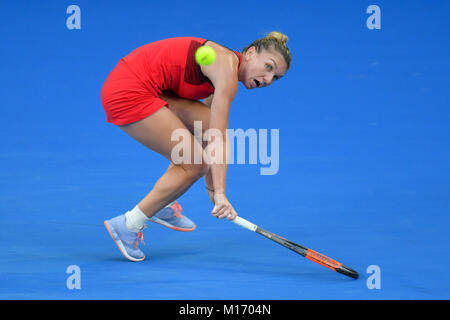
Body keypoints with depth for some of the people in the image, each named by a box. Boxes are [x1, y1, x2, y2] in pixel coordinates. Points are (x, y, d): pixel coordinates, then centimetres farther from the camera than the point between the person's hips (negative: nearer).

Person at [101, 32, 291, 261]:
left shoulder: (227, 70, 14)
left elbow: (211, 133, 20)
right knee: (193, 163, -7)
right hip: (128, 94, -9)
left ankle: (162, 207, 16)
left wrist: (211, 186, 20)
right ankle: (127, 226, 2)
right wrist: (219, 193, -26)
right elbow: (218, 139, -22)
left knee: (209, 127, 5)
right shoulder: (227, 67, -15)